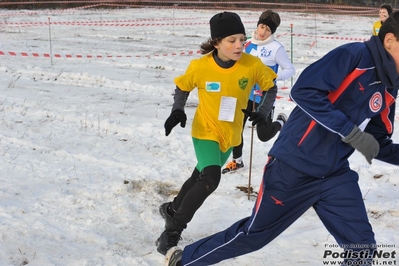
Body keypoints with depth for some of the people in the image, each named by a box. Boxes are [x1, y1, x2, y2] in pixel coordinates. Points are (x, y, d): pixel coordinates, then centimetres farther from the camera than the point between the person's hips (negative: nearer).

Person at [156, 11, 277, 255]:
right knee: (211, 179, -22)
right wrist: (178, 111, -19)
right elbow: (183, 87, -3)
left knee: (201, 176, 20)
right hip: (206, 130, -4)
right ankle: (173, 229, -8)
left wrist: (263, 111, -16)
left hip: (231, 134, 4)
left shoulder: (252, 65, -18)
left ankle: (172, 210, 46)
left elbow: (270, 86, -2)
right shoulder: (200, 66, -21)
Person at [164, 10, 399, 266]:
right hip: (294, 167, -6)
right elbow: (304, 91, -26)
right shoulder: (353, 55, -16)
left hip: (335, 175, 7)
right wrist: (351, 132, -27)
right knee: (253, 235, 8)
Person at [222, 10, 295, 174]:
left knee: (263, 135, -1)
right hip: (246, 92, 5)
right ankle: (237, 161, 22)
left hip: (265, 94, -5)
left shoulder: (276, 48, -15)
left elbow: (290, 70, -13)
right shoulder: (249, 44, 2)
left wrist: (274, 76, -28)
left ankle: (280, 121, 33)